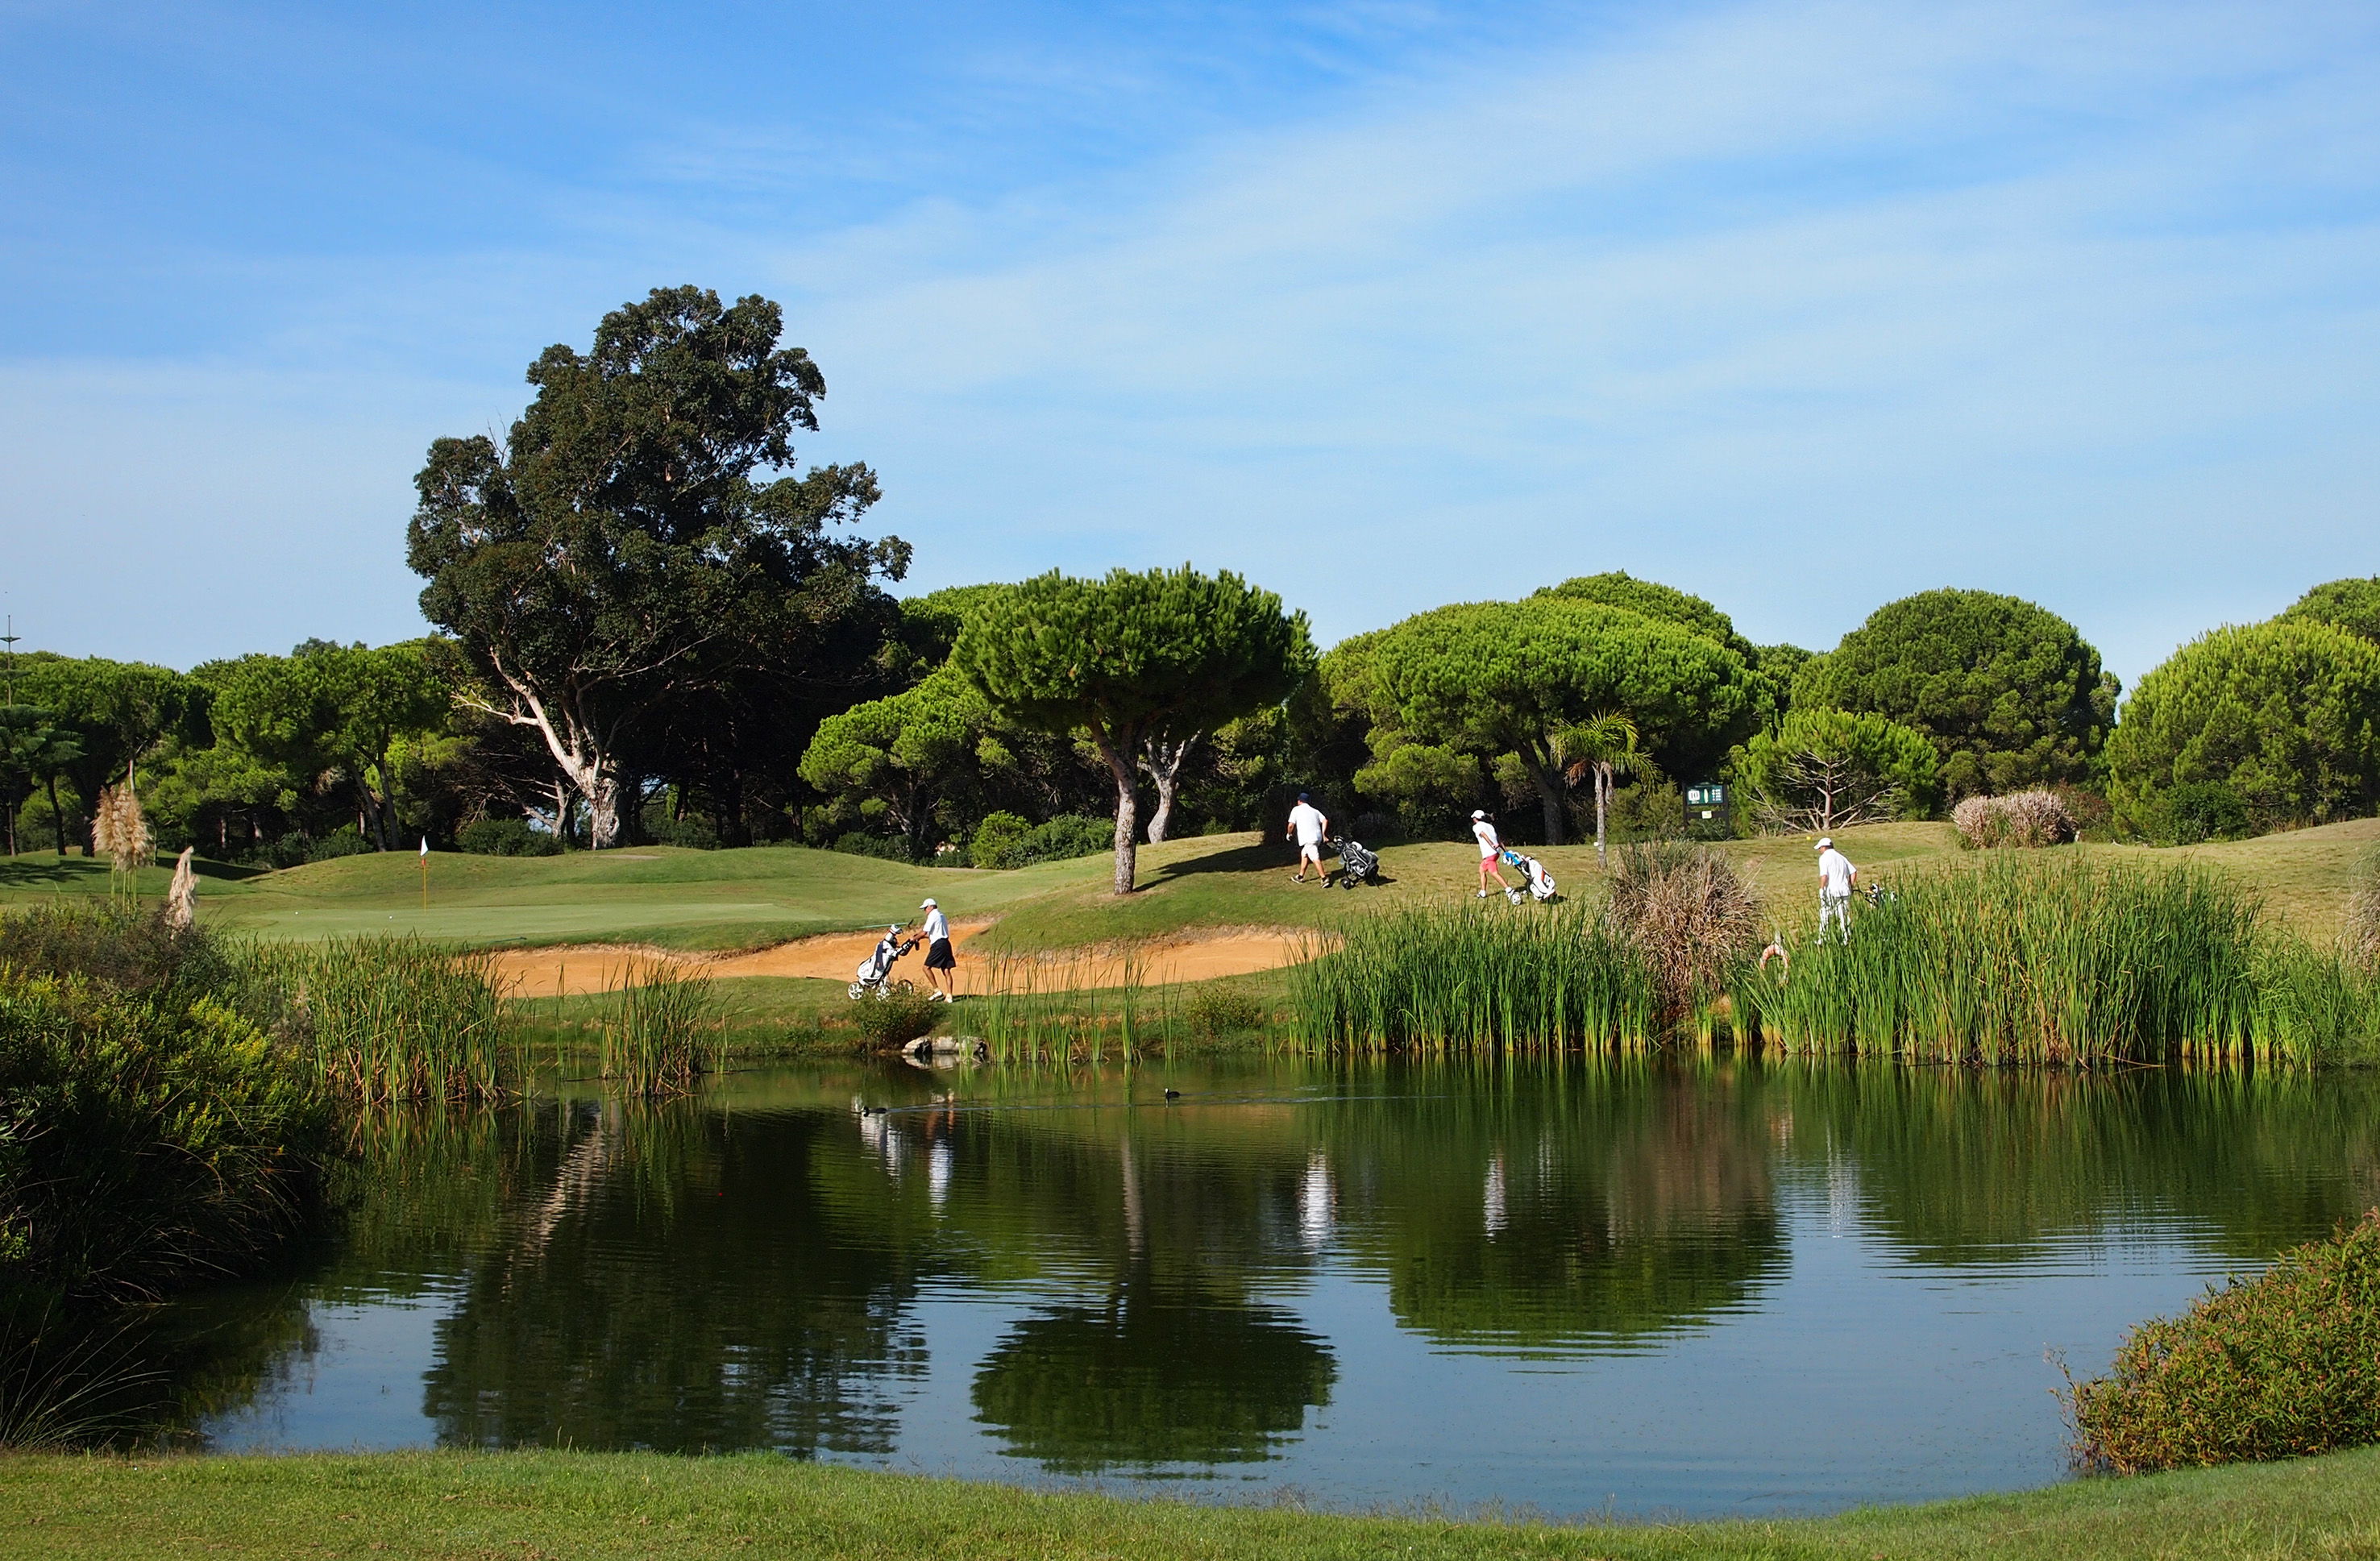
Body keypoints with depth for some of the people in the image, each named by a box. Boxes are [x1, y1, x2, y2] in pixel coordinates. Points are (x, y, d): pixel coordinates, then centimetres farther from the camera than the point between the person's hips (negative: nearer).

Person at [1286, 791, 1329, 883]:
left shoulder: (1296, 809, 3)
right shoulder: (1315, 811, 18)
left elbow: (1291, 825, -3)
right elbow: (1325, 821, 5)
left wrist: (1289, 834, 15)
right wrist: (1323, 834, 8)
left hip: (1308, 839, -7)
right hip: (1318, 837, 7)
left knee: (1315, 858, -11)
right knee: (1304, 854, 22)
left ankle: (1324, 879, -19)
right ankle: (1300, 877, 30)